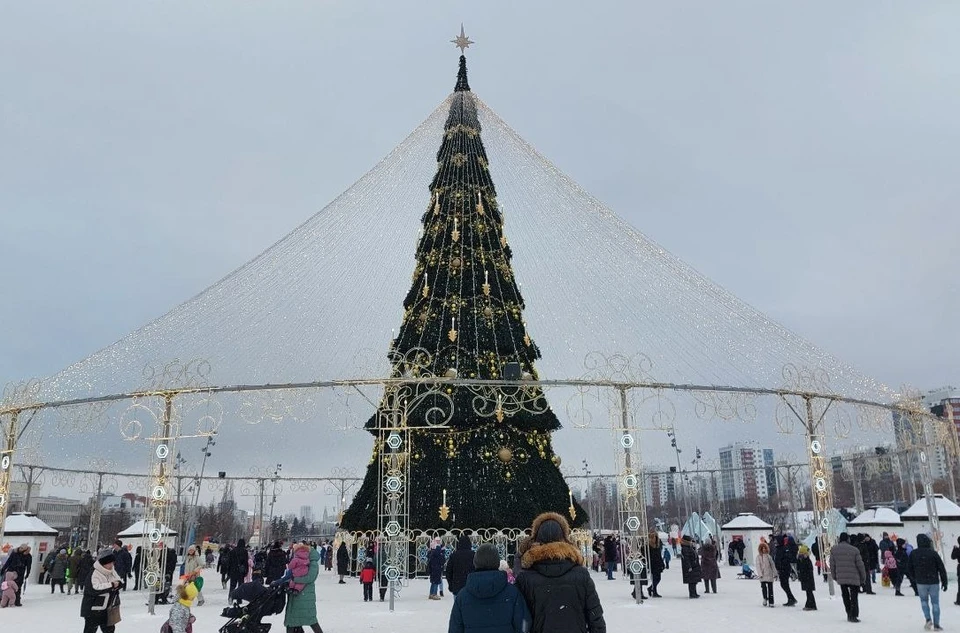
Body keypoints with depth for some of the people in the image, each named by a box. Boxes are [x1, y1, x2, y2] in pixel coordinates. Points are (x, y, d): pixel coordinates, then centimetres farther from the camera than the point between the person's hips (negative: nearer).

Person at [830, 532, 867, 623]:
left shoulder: (833, 550, 0)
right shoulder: (854, 550, -9)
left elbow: (832, 565, 5)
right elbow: (860, 565, -5)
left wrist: (834, 576, 18)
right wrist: (863, 578, 7)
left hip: (841, 578, 3)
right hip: (854, 578, -3)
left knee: (845, 597, 17)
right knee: (854, 597, 9)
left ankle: (849, 615, 20)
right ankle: (853, 616, 5)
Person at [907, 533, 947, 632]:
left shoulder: (913, 553, -4)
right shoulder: (933, 553, -11)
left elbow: (909, 567, 5)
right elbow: (941, 568, -8)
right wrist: (944, 582, 2)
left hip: (920, 582, 1)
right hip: (934, 582, -1)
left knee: (924, 600, 19)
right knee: (935, 603, 9)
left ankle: (928, 619, 1)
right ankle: (936, 625, 11)